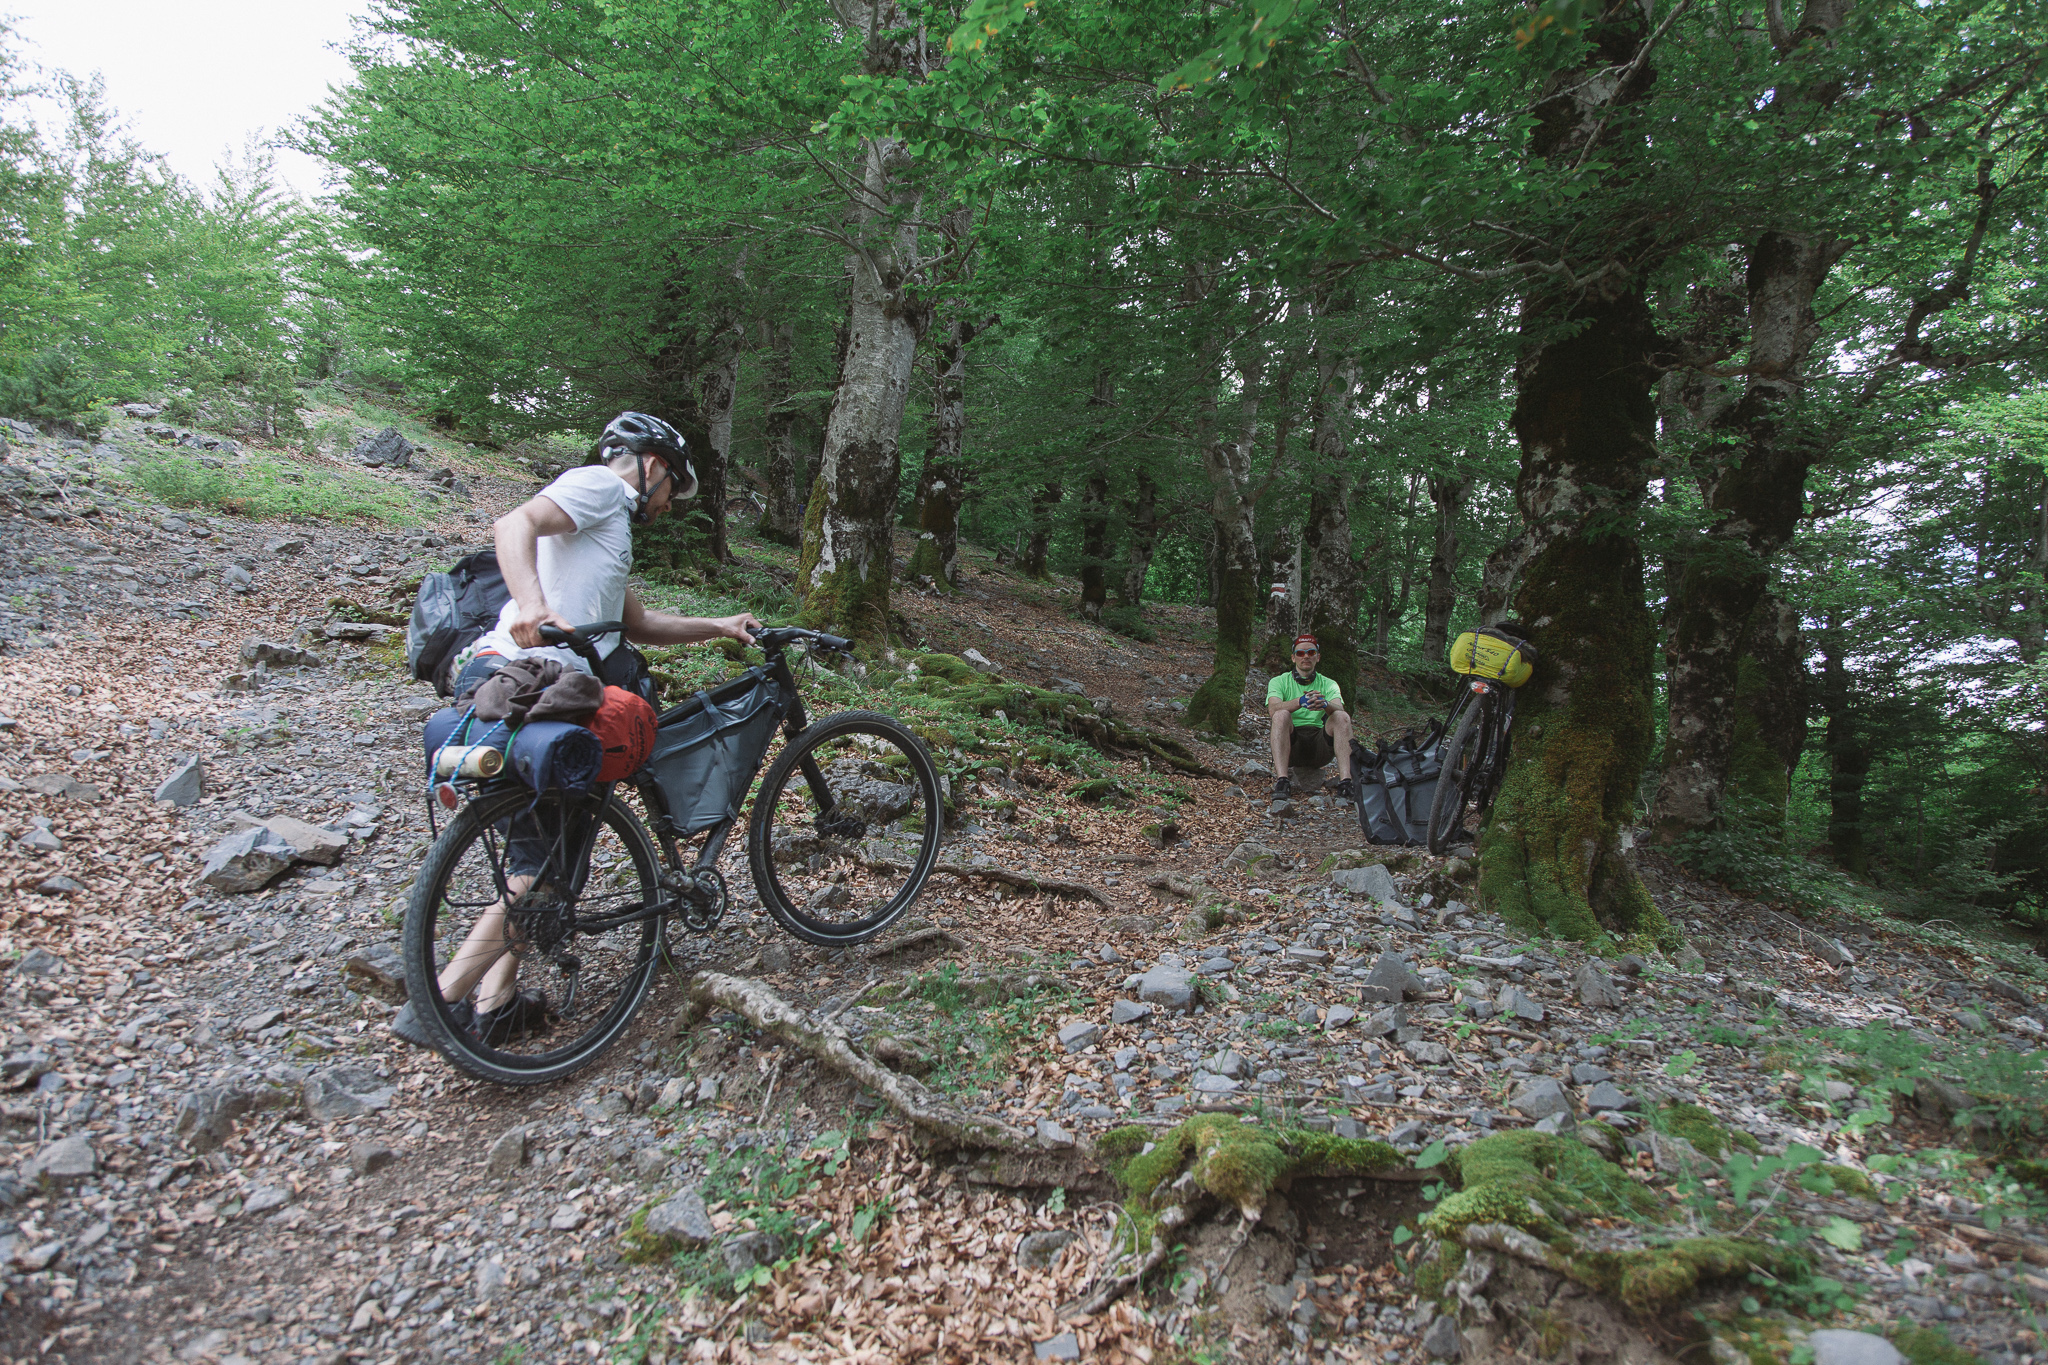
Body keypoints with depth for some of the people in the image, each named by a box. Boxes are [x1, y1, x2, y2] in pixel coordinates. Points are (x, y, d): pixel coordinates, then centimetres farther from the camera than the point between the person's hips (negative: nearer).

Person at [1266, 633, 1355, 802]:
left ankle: (1345, 782, -32)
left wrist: (1325, 704, -33)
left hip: (1320, 746, 2)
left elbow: (1339, 709, -9)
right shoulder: (1279, 682, 8)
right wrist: (1301, 702, -33)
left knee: (1342, 717, -22)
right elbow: (1273, 709, -14)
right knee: (1281, 715, -29)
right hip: (1290, 744, -2)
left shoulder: (1329, 685, 13)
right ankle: (1281, 781, -39)